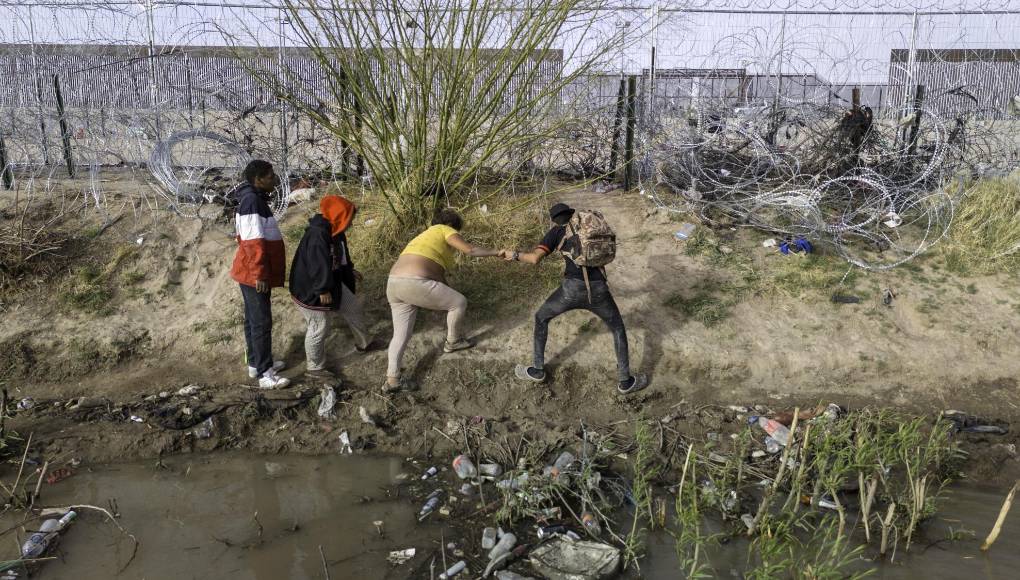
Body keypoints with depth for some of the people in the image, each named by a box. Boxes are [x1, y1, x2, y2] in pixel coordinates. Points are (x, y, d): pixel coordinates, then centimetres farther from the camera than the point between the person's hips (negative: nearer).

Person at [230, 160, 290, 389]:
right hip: (254, 274, -10)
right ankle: (266, 375, 0)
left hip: (252, 273, 10)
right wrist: (260, 274, -23)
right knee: (262, 322, -6)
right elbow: (254, 242, -24)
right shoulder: (252, 200, -20)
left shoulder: (253, 198, 12)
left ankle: (255, 364, 29)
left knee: (253, 319, 17)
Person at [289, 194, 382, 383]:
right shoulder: (317, 235, -28)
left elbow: (340, 258, 20)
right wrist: (323, 290, -26)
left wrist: (349, 271, 31)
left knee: (353, 306, 17)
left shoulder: (335, 233, 4)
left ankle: (363, 342, 38)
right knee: (319, 327, -1)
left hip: (331, 282, 10)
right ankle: (314, 368, 16)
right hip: (311, 289, -10)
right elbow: (317, 265, -30)